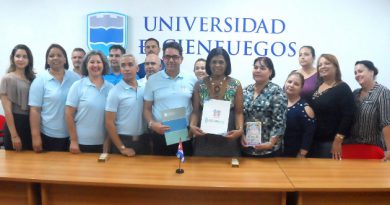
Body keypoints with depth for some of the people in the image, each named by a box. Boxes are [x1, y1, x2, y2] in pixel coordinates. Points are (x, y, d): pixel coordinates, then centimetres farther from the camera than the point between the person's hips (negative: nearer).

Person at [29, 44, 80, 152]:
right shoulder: (40, 81, -3)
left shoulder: (75, 78, 2)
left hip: (72, 135, 2)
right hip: (48, 136, -2)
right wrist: (36, 137, -10)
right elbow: (35, 110, -6)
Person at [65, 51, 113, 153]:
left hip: (103, 143, 2)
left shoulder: (111, 88, 2)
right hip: (81, 143, -2)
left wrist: (109, 143, 3)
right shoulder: (77, 85, -4)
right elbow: (69, 114, -5)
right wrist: (74, 141, -8)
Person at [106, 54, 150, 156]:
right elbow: (109, 123, -10)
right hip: (123, 140, -4)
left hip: (143, 141, 4)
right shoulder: (115, 92, -10)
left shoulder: (144, 88, 2)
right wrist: (122, 148, -11)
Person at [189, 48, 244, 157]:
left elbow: (239, 112, -1)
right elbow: (195, 111, 2)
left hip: (228, 138, -1)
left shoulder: (236, 85, -1)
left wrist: (240, 129, -18)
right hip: (204, 138, 1)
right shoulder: (200, 85, 2)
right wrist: (192, 125, -17)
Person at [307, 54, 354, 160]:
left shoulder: (343, 88, -6)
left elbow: (347, 116, -14)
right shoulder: (316, 87, 13)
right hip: (313, 141, 6)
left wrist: (338, 141, -18)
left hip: (331, 142, -6)